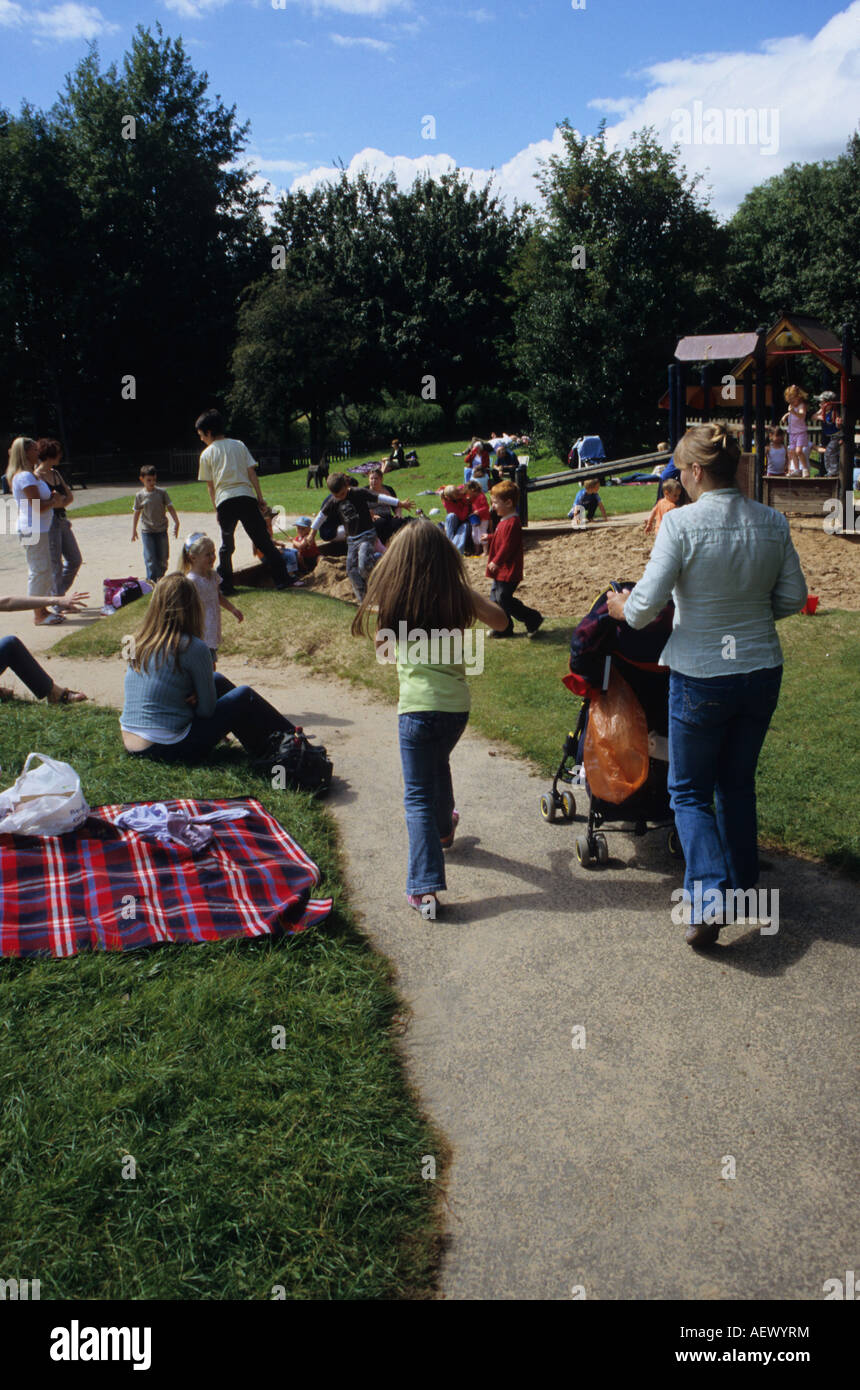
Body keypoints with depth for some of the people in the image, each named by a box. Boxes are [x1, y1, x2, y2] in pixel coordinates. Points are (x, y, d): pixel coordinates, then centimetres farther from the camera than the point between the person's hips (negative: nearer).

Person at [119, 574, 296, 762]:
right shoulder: (193, 648, -16)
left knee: (217, 680, 21)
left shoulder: (138, 643, 4)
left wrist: (193, 696, 0)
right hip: (169, 749, -7)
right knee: (244, 696, 8)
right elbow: (207, 709, -8)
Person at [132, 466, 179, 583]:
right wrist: (134, 530, 10)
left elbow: (170, 508, 2)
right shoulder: (139, 495, -1)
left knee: (163, 558, 7)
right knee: (150, 558, -7)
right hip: (147, 531, -1)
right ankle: (152, 580, -2)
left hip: (161, 530, 1)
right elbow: (137, 513, 8)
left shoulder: (162, 492, -2)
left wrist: (176, 522, -8)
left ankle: (160, 578, 24)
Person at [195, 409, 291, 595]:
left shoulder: (207, 454, 7)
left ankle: (225, 586, 12)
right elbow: (252, 473, 6)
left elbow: (210, 486, 8)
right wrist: (260, 497, 8)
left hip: (224, 501, -1)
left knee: (227, 546, 11)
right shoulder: (239, 445, 12)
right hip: (246, 496, 1)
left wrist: (216, 509, 16)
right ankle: (282, 579, -2)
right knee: (263, 540, 2)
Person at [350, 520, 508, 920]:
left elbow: (374, 632, 13)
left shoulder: (390, 601, -6)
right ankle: (443, 828, 56)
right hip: (457, 704, 3)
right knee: (438, 764, 32)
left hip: (416, 706, -3)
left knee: (419, 797, 0)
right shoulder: (459, 595, -3)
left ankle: (425, 887, -11)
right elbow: (500, 621, 11)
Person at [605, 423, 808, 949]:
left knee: (689, 791, 10)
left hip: (700, 676, -5)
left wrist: (623, 608, 4)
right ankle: (742, 886, 33)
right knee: (738, 783, 22)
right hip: (762, 672, 5)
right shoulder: (773, 522, -2)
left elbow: (647, 604, -18)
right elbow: (794, 597, 5)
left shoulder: (682, 523, -17)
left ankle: (708, 896, -6)